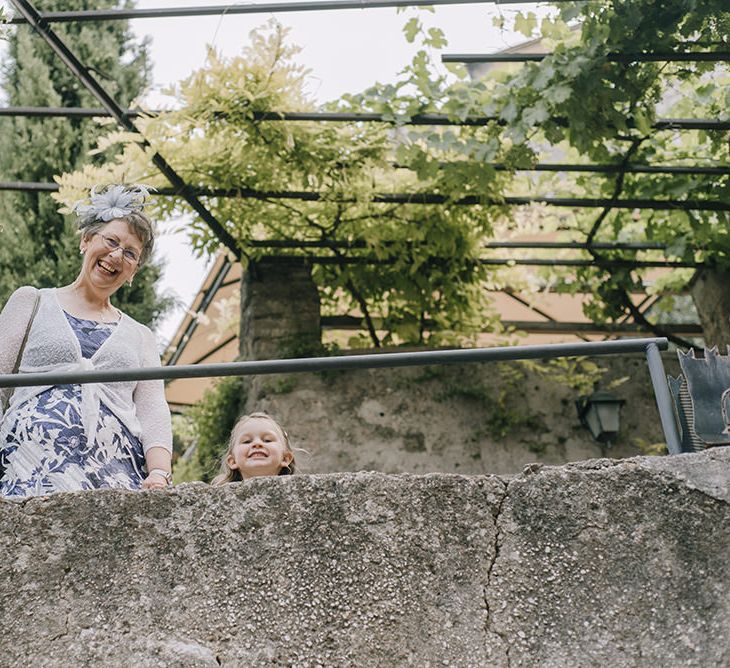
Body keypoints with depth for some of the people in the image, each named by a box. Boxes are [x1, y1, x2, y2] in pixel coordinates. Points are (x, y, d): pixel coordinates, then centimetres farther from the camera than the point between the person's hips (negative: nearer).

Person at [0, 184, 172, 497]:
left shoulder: (140, 337, 23)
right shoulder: (31, 301, 18)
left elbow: (153, 412, 12)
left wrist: (160, 474, -8)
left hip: (117, 471, 2)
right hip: (35, 467, -2)